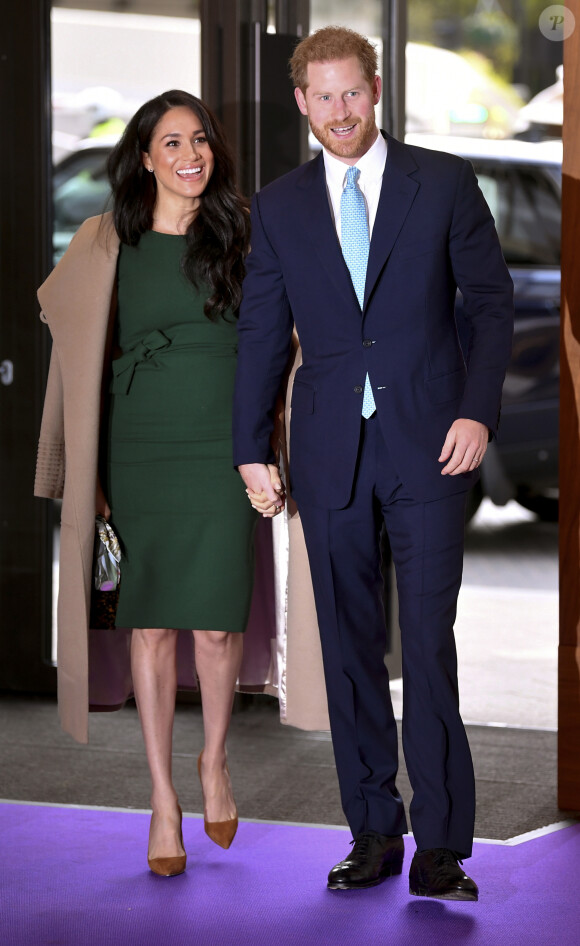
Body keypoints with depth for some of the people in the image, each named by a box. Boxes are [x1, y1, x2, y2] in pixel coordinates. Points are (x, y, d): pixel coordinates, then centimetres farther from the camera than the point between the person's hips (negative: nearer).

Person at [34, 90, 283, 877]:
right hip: (140, 450, 1)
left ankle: (214, 760, 22)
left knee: (216, 622, -5)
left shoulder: (241, 235, 5)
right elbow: (61, 311, 21)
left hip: (222, 449, 0)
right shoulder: (109, 244, 5)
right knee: (152, 622, 1)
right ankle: (163, 796, 8)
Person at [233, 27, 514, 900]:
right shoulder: (278, 207, 9)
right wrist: (251, 450, 6)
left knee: (429, 640, -6)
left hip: (428, 441, -2)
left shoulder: (444, 183, 3)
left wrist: (478, 410, -7)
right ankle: (374, 831, 13)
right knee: (349, 646, 5)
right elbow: (262, 332, 11)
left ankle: (441, 843, -1)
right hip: (329, 451, 3)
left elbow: (491, 301, 4)